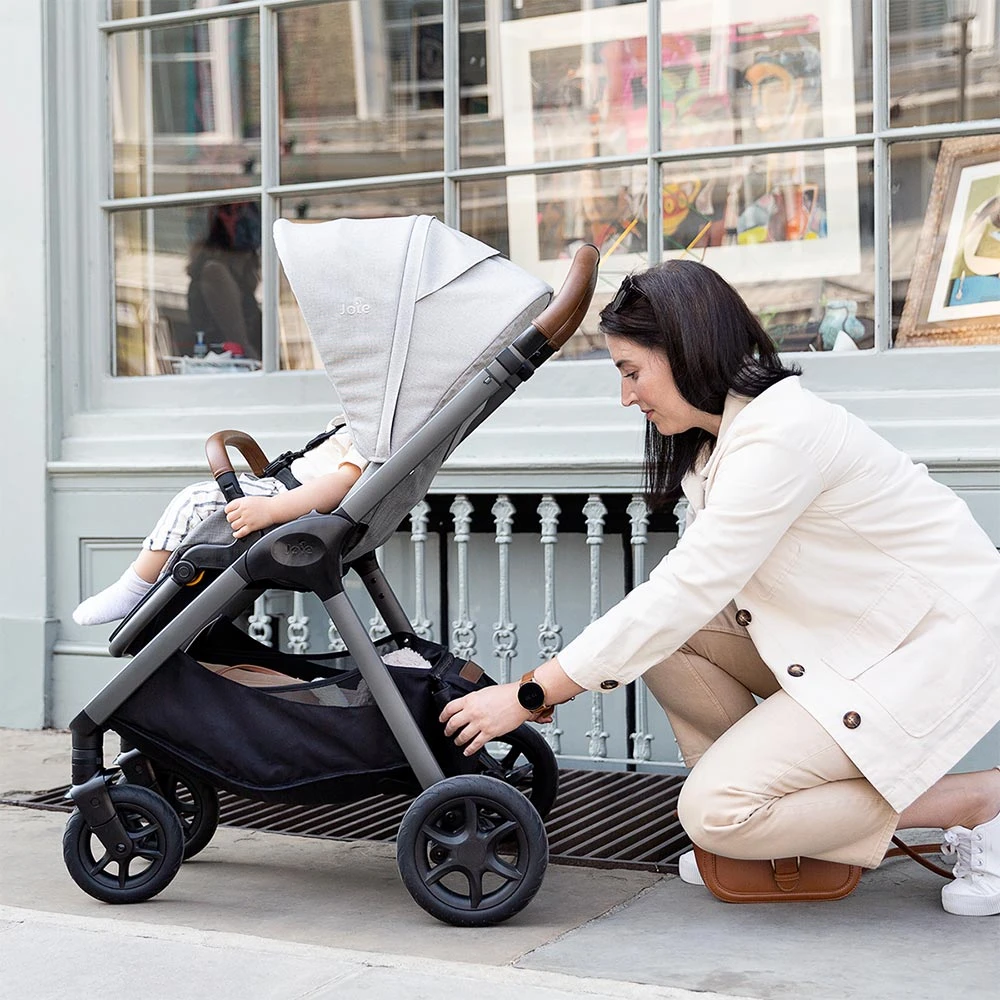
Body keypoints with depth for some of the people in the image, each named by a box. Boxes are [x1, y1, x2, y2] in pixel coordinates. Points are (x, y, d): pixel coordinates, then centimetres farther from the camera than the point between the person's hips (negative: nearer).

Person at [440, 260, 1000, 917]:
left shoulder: (781, 433, -24)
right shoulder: (724, 437, 7)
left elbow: (683, 594, -25)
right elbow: (689, 587, 8)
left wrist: (531, 695, -20)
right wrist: (558, 678, -1)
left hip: (938, 644, -9)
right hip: (853, 632, 9)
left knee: (716, 813, -15)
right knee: (663, 633, -5)